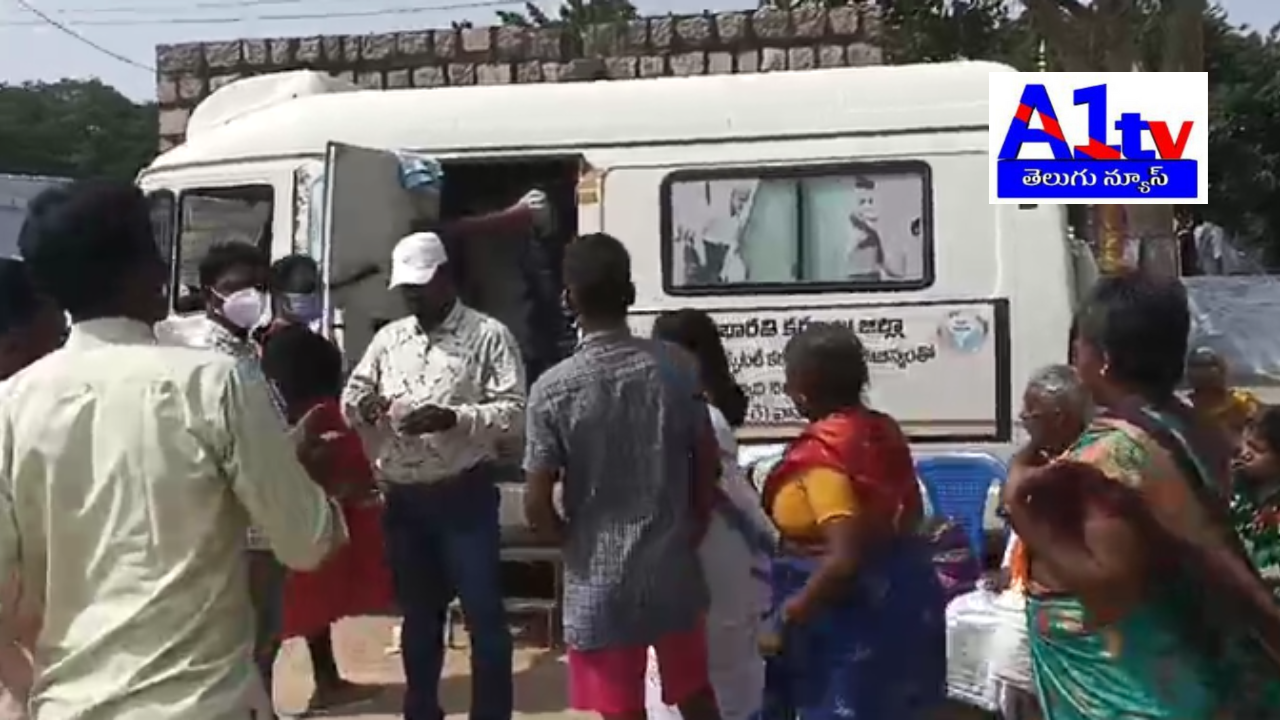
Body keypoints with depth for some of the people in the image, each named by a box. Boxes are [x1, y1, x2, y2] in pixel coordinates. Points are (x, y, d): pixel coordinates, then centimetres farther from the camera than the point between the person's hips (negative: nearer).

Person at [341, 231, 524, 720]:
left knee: (484, 615, 0)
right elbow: (351, 396, 14)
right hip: (402, 500, 5)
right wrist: (364, 406, -10)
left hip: (464, 496, -5)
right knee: (418, 615, 16)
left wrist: (453, 418, -26)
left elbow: (514, 412, -12)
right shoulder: (389, 338, 12)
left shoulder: (489, 336, -4)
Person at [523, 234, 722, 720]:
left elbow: (537, 507, -12)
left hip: (599, 583, -3)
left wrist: (575, 544, 7)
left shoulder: (554, 388, -13)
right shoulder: (678, 368, -5)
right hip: (674, 571, 3)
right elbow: (707, 467, 1)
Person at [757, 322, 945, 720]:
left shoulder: (821, 452, -23)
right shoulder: (882, 430, 3)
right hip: (895, 594, 9)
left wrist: (787, 618, -20)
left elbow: (845, 558, -29)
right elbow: (911, 512, 14)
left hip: (850, 611, -9)